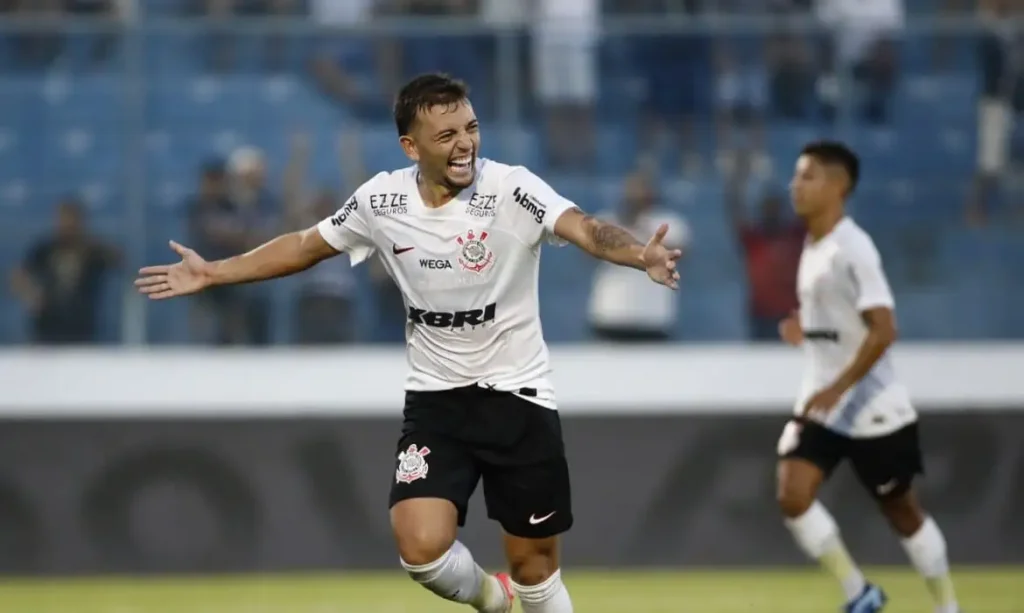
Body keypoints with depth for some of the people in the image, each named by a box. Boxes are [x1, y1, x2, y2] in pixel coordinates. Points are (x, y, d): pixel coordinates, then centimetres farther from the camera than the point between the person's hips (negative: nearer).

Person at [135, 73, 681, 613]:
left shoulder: (511, 189, -18)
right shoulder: (381, 201, -6)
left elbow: (584, 229, -35)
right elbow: (305, 246, 11)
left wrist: (640, 255, -55)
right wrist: (213, 273, 14)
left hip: (517, 396, -2)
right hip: (434, 399, 2)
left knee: (533, 566, 4)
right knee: (422, 548, -15)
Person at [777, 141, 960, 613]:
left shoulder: (852, 249, -19)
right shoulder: (812, 245, 8)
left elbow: (883, 330, -25)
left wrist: (837, 388, -27)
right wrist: (804, 329, 4)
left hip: (871, 409, -7)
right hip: (821, 405, 7)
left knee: (901, 510, 6)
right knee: (792, 496, -11)